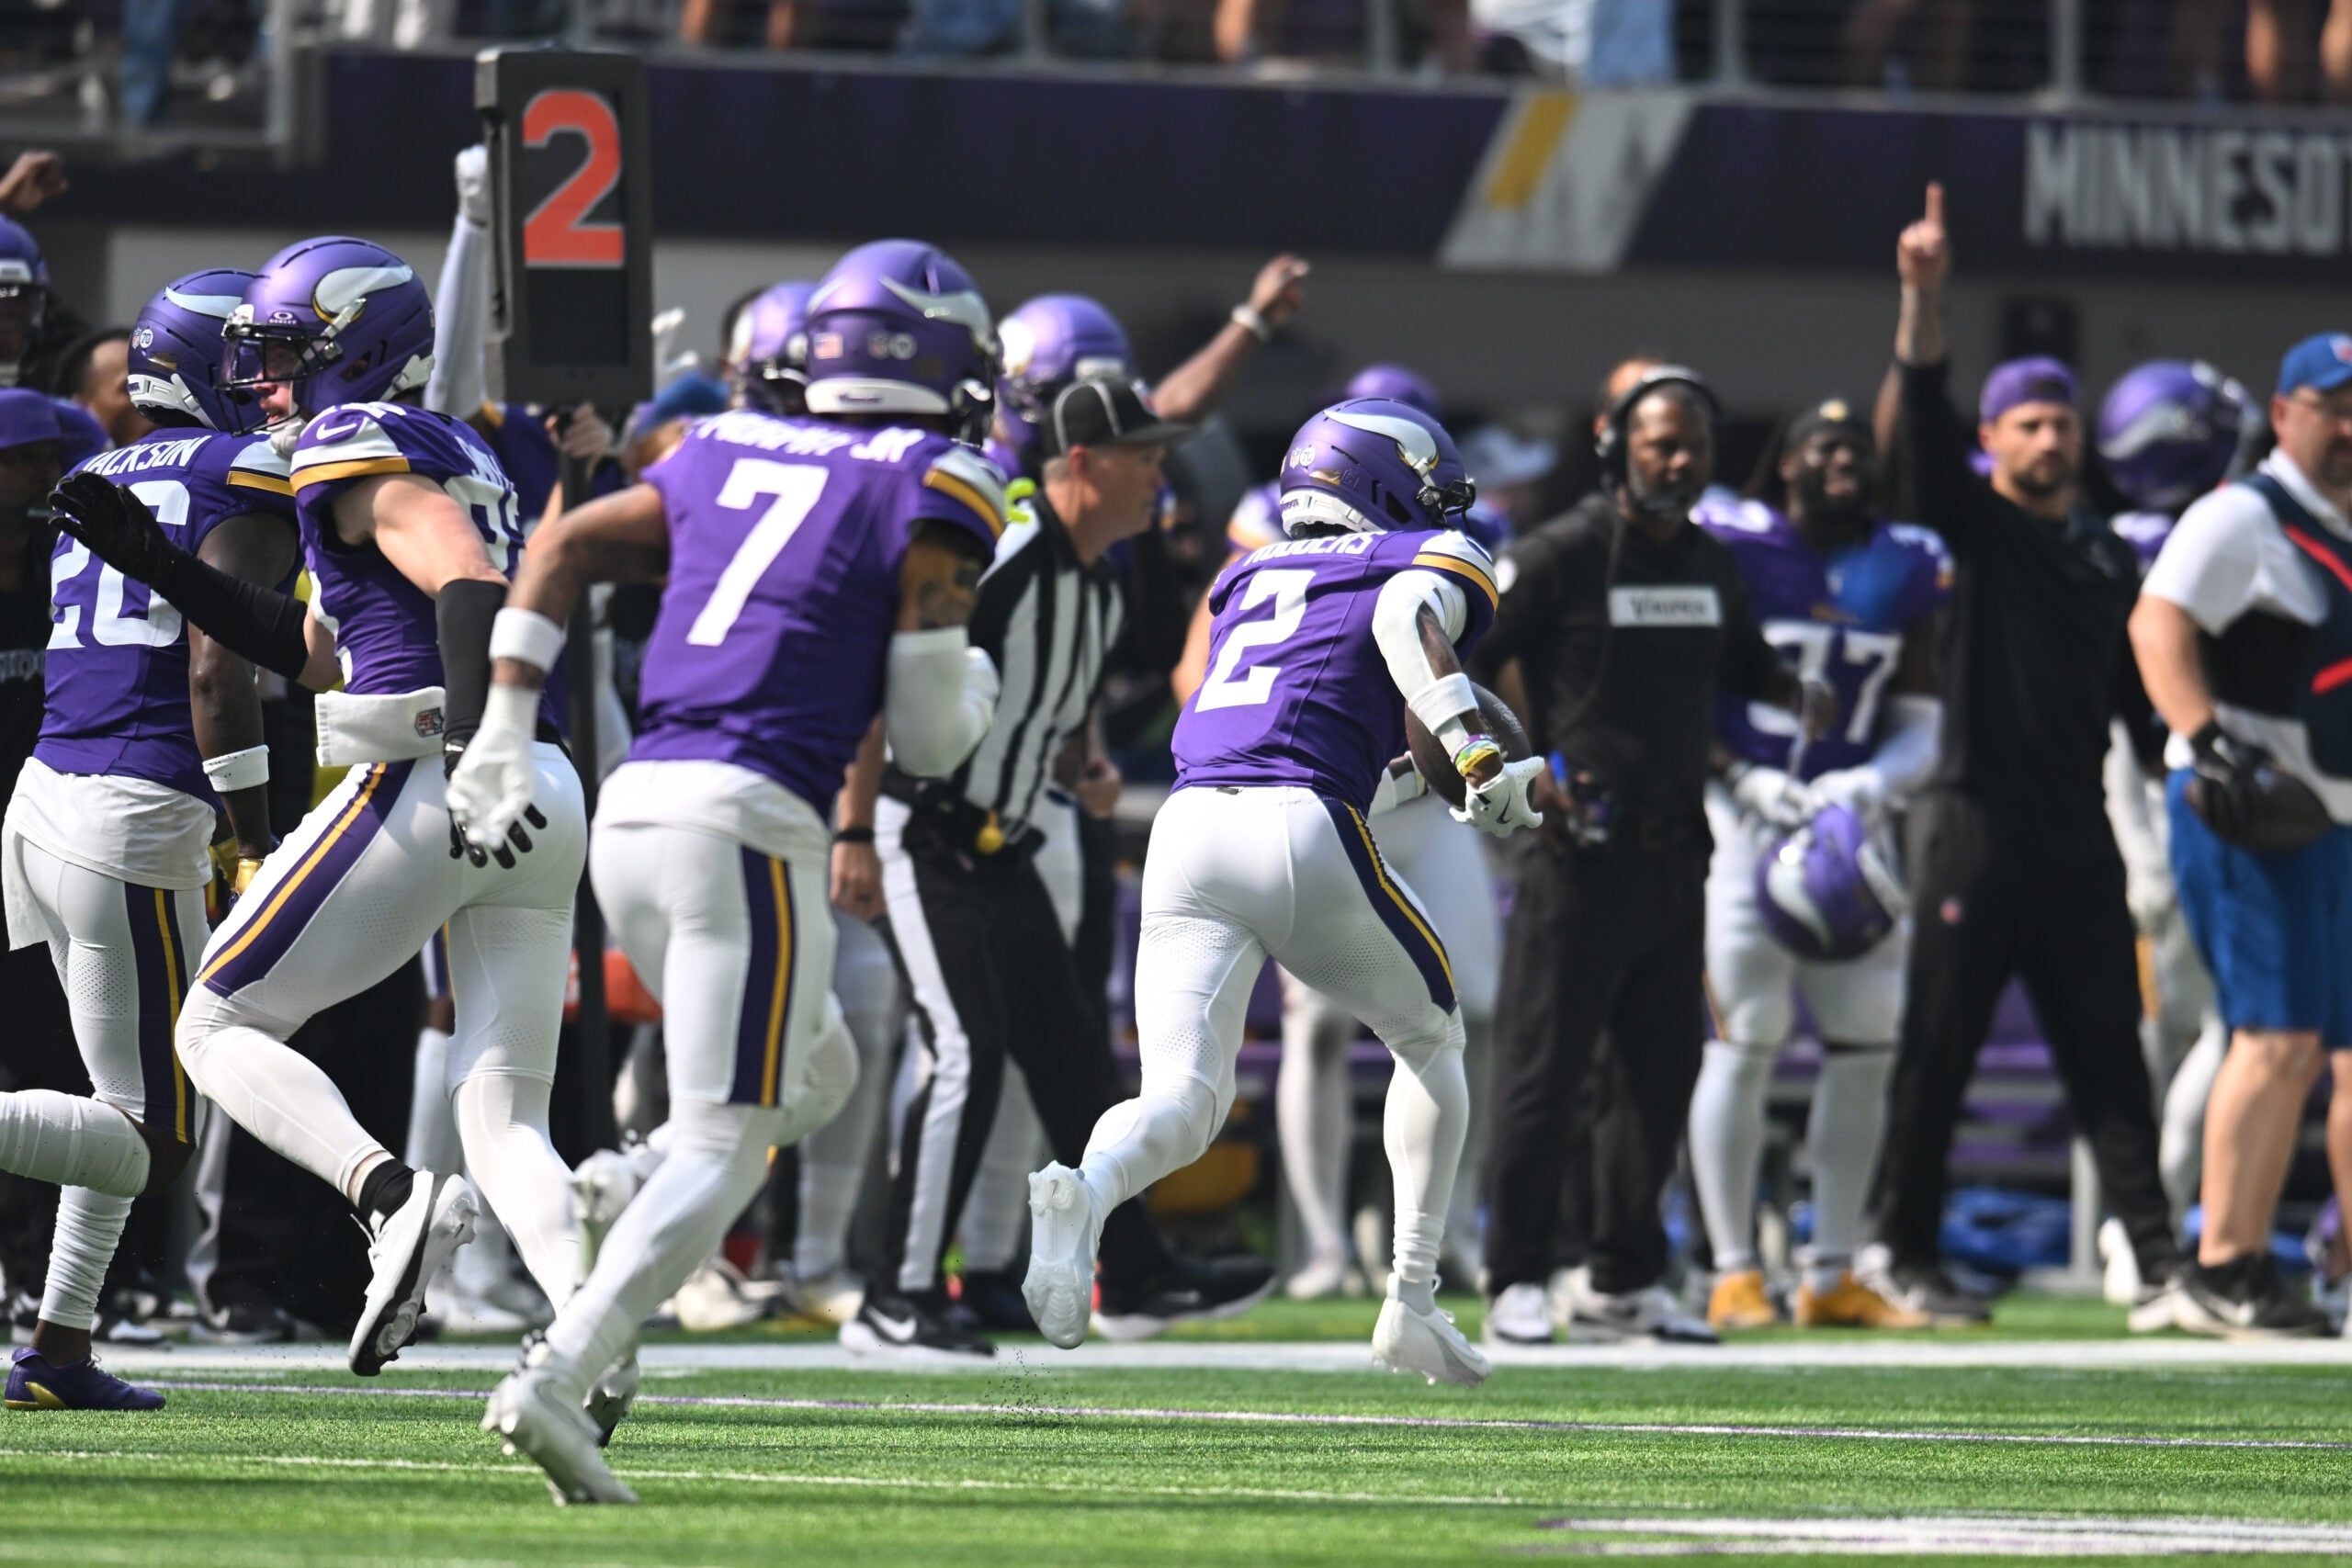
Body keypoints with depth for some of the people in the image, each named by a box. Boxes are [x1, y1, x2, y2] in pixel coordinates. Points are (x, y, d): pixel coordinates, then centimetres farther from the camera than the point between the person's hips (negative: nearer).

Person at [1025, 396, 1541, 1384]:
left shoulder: (1248, 577, 29)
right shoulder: (1433, 561, 12)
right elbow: (1407, 619, -10)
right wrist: (1479, 758, -18)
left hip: (1188, 824, 4)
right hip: (1306, 831, -4)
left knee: (1184, 1099, -3)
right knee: (1432, 1039, 22)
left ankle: (1086, 1192, -37)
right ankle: (1414, 1301, 16)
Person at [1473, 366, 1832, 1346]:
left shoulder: (1712, 566, 13)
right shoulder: (1563, 557, -8)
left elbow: (1740, 664, 30)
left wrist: (1799, 696, 8)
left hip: (1674, 857, 7)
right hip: (1580, 851, -7)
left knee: (1659, 1072, 10)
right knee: (1546, 1070, -5)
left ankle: (1622, 1283, 19)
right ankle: (1516, 1280, 2)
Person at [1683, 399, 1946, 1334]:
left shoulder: (1904, 570, 8)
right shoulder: (1730, 549, -5)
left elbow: (1920, 730, 8)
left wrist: (1866, 789, -11)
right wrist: (1752, 784, -14)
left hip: (1846, 826, 5)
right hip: (1742, 817, -5)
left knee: (1866, 1046, 3)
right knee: (1745, 1040, -10)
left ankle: (1833, 1276, 11)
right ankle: (1734, 1274, -4)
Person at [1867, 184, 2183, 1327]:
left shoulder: (2107, 557, 18)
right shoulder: (1973, 525, 1)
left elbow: (2138, 693, 21)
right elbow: (1922, 417, -14)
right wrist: (1923, 297, -26)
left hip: (2077, 834, 5)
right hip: (1976, 820, -5)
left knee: (2109, 1050, 1)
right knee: (1940, 1047, 0)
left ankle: (2157, 1261, -3)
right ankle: (1901, 1249, 8)